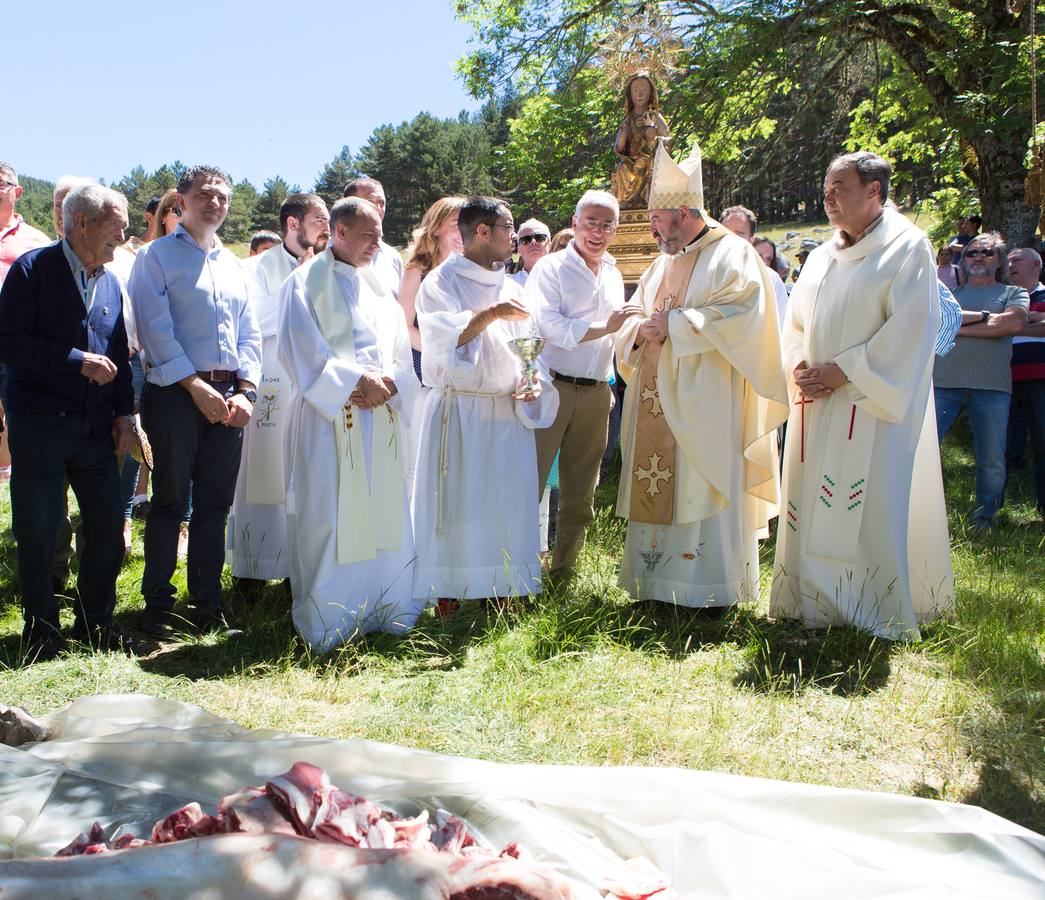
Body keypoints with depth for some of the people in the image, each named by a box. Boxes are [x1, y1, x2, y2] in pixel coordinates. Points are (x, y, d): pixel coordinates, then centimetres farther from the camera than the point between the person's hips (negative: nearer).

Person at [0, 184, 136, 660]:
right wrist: (78, 361, -18)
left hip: (95, 425, 5)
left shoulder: (110, 282, 12)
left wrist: (123, 415, 9)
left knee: (107, 524, 6)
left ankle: (95, 621, 22)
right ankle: (42, 632, 18)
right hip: (39, 424, -5)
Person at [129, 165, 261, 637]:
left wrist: (245, 390, 0)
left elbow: (250, 333, 15)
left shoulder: (234, 266, 18)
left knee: (215, 504, 8)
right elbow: (156, 328, -8)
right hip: (175, 392, -5)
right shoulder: (156, 256, 2)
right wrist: (196, 385, -15)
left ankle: (208, 604, 16)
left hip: (229, 397, 5)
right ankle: (157, 606, 9)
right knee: (170, 501, -1)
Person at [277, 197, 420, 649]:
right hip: (329, 418, -6)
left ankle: (386, 613, 19)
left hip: (381, 417, 6)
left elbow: (401, 353, 15)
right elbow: (301, 351, -11)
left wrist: (388, 383, -6)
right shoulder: (306, 283, -1)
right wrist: (358, 382, -14)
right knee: (329, 519, -4)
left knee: (385, 517, 8)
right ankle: (326, 625, 6)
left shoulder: (379, 286, 18)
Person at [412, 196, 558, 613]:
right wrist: (490, 314, -18)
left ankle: (500, 589, 16)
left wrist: (535, 379, -3)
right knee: (457, 504, -3)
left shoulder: (511, 288, 15)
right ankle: (448, 596, 6)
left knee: (506, 505, 6)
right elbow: (440, 338, -15)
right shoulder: (442, 281, -2)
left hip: (509, 412, 6)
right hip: (459, 411, -5)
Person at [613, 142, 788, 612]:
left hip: (705, 406, -7)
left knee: (703, 494, -6)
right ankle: (659, 583, 15)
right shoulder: (661, 265, 19)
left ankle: (715, 591, 3)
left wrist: (674, 323, -16)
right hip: (655, 405, 7)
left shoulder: (732, 254, -4)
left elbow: (741, 316, -19)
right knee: (657, 491, 7)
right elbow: (628, 329, 21)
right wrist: (640, 330, -4)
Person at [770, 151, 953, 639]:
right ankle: (816, 601, 17)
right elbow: (795, 324, 19)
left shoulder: (906, 247, -5)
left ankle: (882, 611, 3)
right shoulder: (821, 257, 17)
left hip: (875, 405, -7)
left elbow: (910, 328, -14)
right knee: (812, 507, 7)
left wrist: (843, 371, -16)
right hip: (818, 404, 7)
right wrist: (800, 366, -3)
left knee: (874, 509, -7)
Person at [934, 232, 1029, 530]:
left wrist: (958, 325, -5)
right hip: (944, 382, 1)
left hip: (992, 386, 0)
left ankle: (985, 516, 20)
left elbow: (1014, 323, -8)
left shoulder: (1013, 293, 14)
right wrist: (983, 316, -7)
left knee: (992, 462, 2)